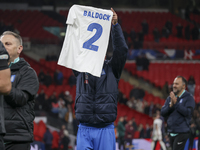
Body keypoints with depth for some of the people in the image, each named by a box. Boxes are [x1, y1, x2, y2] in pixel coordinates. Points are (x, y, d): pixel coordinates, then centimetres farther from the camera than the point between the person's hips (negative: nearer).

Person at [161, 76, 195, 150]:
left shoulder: (189, 98, -5)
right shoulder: (170, 98, 12)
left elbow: (188, 112, -19)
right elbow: (163, 113, 6)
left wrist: (176, 103, -21)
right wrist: (170, 105, -12)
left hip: (182, 133, -7)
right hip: (171, 132, 7)